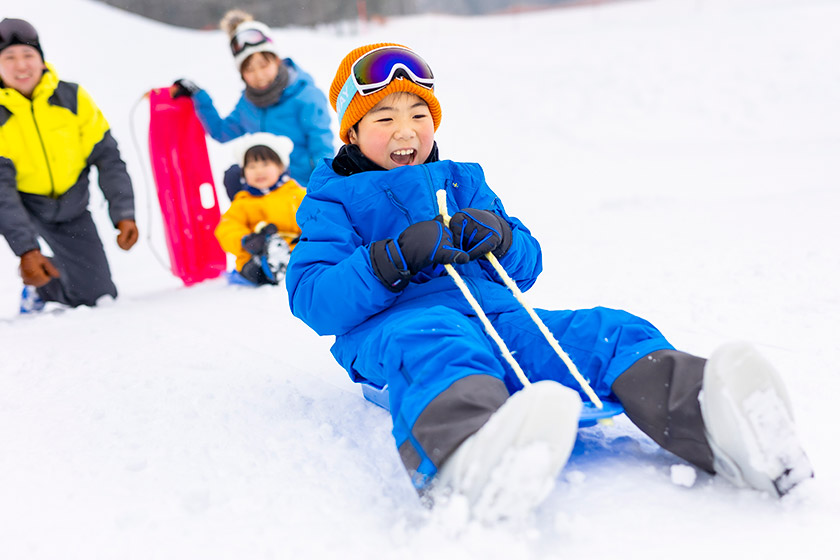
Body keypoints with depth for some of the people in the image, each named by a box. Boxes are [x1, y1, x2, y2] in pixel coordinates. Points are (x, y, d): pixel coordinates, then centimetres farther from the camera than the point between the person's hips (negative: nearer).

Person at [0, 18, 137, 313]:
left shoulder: (72, 97, -15)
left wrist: (123, 214, -22)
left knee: (98, 296, 4)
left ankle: (41, 287, 34)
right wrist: (26, 249, -35)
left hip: (70, 208, 2)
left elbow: (108, 157, -12)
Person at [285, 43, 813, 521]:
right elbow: (313, 300, -2)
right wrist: (398, 254, -17)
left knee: (611, 332, -21)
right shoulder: (333, 199, 14)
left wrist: (500, 239, -1)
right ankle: (472, 464, -77)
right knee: (436, 345, -43)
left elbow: (528, 265, 24)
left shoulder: (463, 182, 29)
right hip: (395, 322, -5)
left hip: (496, 316, 5)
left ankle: (713, 417, -51)